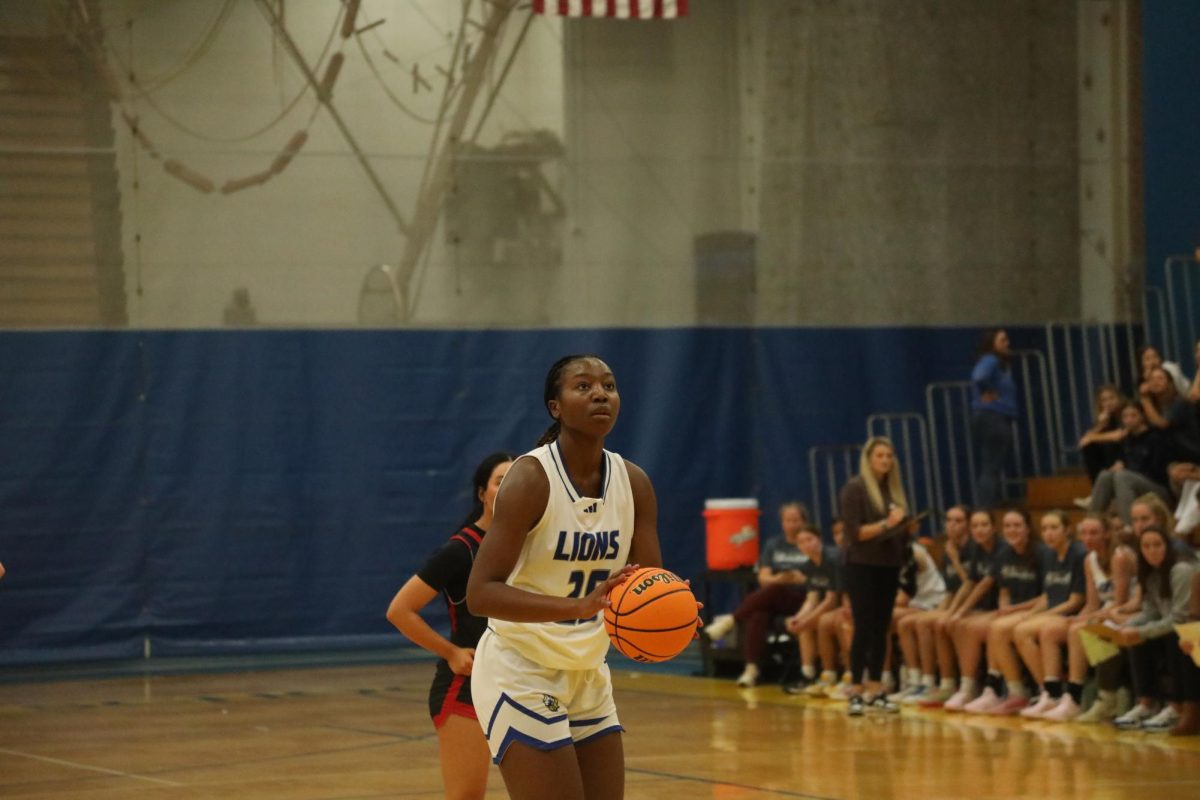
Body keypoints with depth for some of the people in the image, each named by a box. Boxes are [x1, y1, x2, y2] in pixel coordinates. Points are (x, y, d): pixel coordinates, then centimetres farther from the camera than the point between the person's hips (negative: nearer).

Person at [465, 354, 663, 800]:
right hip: (521, 675, -7)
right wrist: (579, 605, -39)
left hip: (589, 677, 7)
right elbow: (480, 594, -27)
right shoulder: (531, 478, -19)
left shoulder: (633, 483, -1)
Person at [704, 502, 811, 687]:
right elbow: (763, 578, 7)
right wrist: (776, 579, -17)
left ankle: (730, 620, -32)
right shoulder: (773, 546, 18)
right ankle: (751, 668, -42)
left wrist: (802, 579, -20)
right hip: (770, 601, 2)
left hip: (799, 598, -2)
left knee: (773, 592, -37)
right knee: (757, 616, -34)